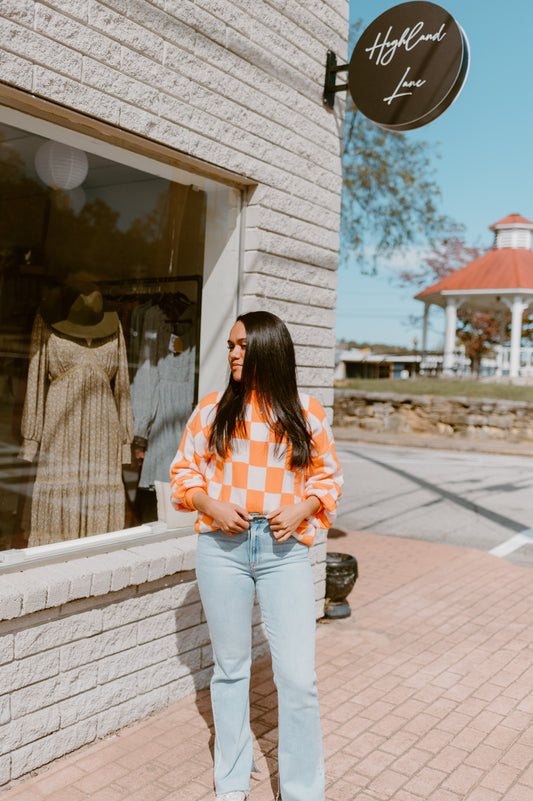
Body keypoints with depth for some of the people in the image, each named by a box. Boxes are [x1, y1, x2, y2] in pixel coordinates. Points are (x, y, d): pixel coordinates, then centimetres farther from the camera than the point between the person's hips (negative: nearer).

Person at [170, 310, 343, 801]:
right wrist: (210, 504, -8)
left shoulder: (305, 411, 2)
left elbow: (328, 474, 10)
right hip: (223, 547, 1)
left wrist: (302, 510, -8)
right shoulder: (214, 409, 4)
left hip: (285, 549, -1)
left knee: (299, 678, -3)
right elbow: (184, 470, 10)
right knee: (231, 668, 14)